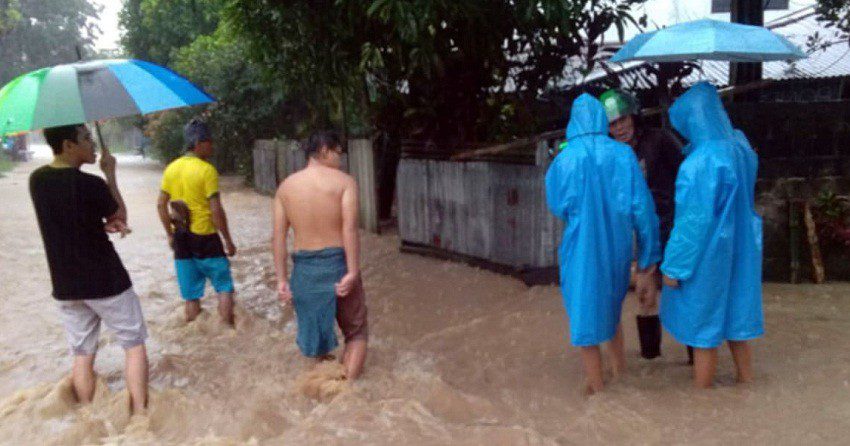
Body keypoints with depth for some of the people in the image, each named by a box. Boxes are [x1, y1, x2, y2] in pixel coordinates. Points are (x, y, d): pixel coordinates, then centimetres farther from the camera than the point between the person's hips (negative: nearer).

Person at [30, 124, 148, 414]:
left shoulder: (37, 180, 0)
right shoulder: (89, 184, -20)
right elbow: (121, 216, -2)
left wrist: (103, 225, -4)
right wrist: (110, 174, 2)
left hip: (65, 286, 6)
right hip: (106, 281, -6)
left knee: (82, 355, 15)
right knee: (134, 344, 10)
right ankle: (139, 413, 11)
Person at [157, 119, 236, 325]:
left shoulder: (171, 169, 6)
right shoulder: (207, 170, -14)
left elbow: (161, 205, 9)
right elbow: (216, 210, -16)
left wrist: (170, 234, 18)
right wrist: (228, 240, -8)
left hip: (181, 239, 6)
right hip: (205, 238, -6)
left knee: (191, 295, 12)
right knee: (224, 287, 7)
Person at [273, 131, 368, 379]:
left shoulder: (286, 185, 7)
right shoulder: (344, 181, -6)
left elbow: (279, 236, 1)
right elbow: (349, 229, -17)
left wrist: (282, 279, 2)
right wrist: (352, 272, -19)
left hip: (304, 267, 4)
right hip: (337, 262, -4)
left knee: (316, 329, 21)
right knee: (356, 331, 12)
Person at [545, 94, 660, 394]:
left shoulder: (565, 160, -12)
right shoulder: (623, 155, -6)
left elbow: (557, 205, 1)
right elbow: (642, 207, -5)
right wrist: (649, 253, 4)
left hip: (581, 249, -3)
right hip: (617, 247, 3)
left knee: (586, 317, 10)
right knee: (611, 307, 28)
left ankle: (598, 391, 19)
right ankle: (619, 367, 38)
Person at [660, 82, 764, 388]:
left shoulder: (700, 162, -25)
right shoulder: (741, 147, -1)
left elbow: (692, 221, -23)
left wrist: (673, 267, -14)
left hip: (706, 257, -7)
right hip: (738, 251, 7)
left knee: (702, 328, 8)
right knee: (733, 316, 21)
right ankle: (746, 381, 35)